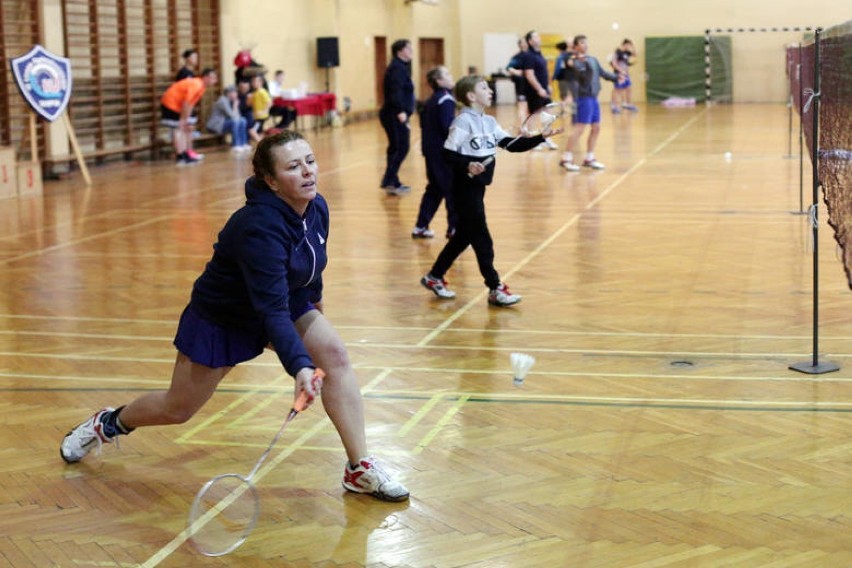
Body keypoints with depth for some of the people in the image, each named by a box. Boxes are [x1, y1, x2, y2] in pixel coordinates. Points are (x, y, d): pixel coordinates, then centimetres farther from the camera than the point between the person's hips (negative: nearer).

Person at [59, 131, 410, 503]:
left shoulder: (317, 208, -14)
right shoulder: (260, 228, -38)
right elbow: (273, 311, -44)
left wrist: (315, 299, 26)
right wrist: (299, 367, -54)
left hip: (288, 303, 6)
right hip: (220, 318, -6)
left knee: (335, 354, -18)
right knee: (178, 409, 9)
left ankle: (360, 469, -12)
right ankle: (107, 423, 41)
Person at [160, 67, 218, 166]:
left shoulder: (201, 87, 3)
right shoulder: (195, 85, -27)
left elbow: (190, 104, 5)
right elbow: (186, 104, -29)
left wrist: (185, 119, 0)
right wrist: (183, 120, -25)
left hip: (178, 105, 11)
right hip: (170, 103, -11)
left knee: (187, 127, 13)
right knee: (178, 128, -15)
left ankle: (188, 153, 20)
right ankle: (180, 156, -19)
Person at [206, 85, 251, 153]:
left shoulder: (229, 100, 9)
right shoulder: (222, 101, -20)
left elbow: (237, 116, 11)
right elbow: (232, 116, -24)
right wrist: (235, 105, -12)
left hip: (223, 123, 10)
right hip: (215, 125, -10)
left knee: (242, 121, -2)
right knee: (235, 122, -30)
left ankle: (243, 144, -4)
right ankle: (235, 146, -26)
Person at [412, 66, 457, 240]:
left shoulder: (432, 100, 15)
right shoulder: (446, 100, -14)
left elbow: (423, 121, 20)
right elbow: (448, 127, -22)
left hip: (430, 150, 9)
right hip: (443, 152, -9)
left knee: (434, 189, 15)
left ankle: (421, 227, 16)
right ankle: (454, 227, 1)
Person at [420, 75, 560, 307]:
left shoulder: (489, 122, 10)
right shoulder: (463, 121, -14)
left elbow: (512, 144, 7)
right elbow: (448, 154, -17)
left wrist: (540, 138, -2)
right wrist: (466, 166, -31)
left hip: (478, 186, 9)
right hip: (465, 187, -9)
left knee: (463, 236, 16)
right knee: (482, 239, -5)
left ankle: (434, 277, 28)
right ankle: (495, 289, 1)